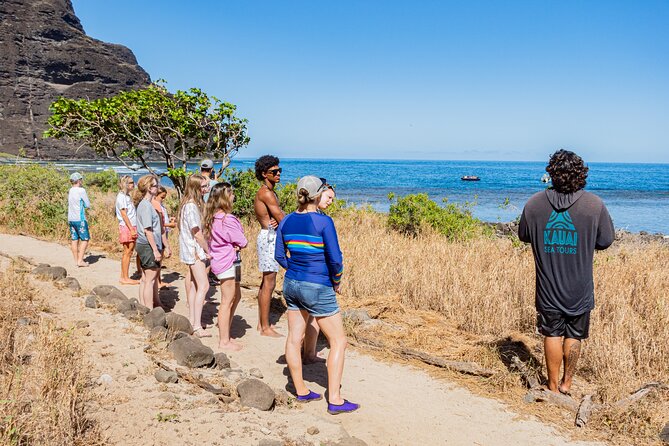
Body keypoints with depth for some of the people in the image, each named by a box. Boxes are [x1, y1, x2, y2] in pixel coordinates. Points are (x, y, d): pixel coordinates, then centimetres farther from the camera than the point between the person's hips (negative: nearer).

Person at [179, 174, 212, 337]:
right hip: (195, 250, -10)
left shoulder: (194, 204, 12)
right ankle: (197, 326, -14)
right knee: (203, 286, -13)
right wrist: (207, 250, -11)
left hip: (193, 250, 10)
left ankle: (192, 320, 24)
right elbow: (197, 233, -19)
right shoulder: (191, 207, -19)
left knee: (194, 285, 15)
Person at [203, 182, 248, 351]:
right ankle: (224, 341, 7)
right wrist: (239, 244, 5)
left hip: (220, 260, 10)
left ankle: (224, 335, 28)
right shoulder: (227, 219, -22)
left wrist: (234, 246, -5)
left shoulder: (213, 217, 7)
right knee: (227, 302, -1)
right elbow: (242, 242, -16)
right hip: (228, 262, -10)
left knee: (236, 296, 20)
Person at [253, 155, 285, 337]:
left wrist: (276, 221, -11)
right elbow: (281, 217, -17)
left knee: (266, 282, 15)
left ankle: (262, 323, 24)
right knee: (269, 283, -6)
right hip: (269, 237, -11)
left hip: (269, 236, 11)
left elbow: (279, 213, 11)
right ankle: (265, 327, -1)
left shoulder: (270, 192, 16)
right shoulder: (266, 193, -16)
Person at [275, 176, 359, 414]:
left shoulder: (286, 221, 2)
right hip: (318, 288, -7)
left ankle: (301, 391, 27)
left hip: (292, 284, 7)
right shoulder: (324, 221, -16)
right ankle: (334, 400, 3)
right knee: (338, 341, 4)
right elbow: (335, 259, -16)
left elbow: (280, 255, 9)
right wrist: (337, 282, 0)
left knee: (294, 339, 14)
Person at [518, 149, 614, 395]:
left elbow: (524, 235, 6)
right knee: (574, 336, 16)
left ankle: (553, 386, 21)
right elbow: (605, 241, -2)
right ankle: (567, 382, 26)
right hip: (579, 290, 0)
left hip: (548, 287, 1)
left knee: (553, 334, 13)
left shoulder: (534, 203, -10)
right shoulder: (594, 205, -13)